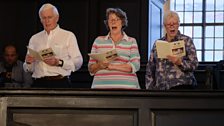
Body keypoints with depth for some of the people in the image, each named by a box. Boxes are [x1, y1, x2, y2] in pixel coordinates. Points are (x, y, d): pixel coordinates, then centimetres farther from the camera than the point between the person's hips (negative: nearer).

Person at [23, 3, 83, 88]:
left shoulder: (68, 36, 7)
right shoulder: (34, 39, 18)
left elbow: (78, 62, -2)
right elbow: (29, 68, 18)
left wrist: (59, 62, -16)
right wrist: (28, 62, -4)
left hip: (60, 84, -3)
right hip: (39, 84, 3)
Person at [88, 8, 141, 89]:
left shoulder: (131, 42, 10)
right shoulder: (99, 41, 13)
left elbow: (135, 66, -3)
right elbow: (91, 69, 12)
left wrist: (112, 66, -11)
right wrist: (99, 66, -10)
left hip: (126, 86, -1)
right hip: (101, 86, 1)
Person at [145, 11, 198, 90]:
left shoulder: (186, 41, 4)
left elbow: (194, 64, -3)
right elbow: (150, 68, 13)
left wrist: (180, 62, -21)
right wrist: (150, 87, 5)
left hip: (182, 86, -3)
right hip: (161, 87, 3)